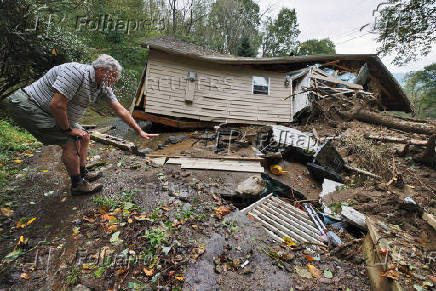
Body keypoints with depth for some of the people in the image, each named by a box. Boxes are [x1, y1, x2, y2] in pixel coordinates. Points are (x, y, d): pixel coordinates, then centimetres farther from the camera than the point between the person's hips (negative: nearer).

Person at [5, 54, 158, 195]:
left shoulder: (103, 87, -1)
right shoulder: (76, 72, -28)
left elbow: (120, 110, 0)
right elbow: (56, 104, -30)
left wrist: (139, 131, -1)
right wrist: (68, 129, -17)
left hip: (53, 114, 9)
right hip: (27, 105, -9)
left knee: (84, 137, 9)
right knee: (70, 141, -17)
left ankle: (83, 173, 24)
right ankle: (77, 184, -2)